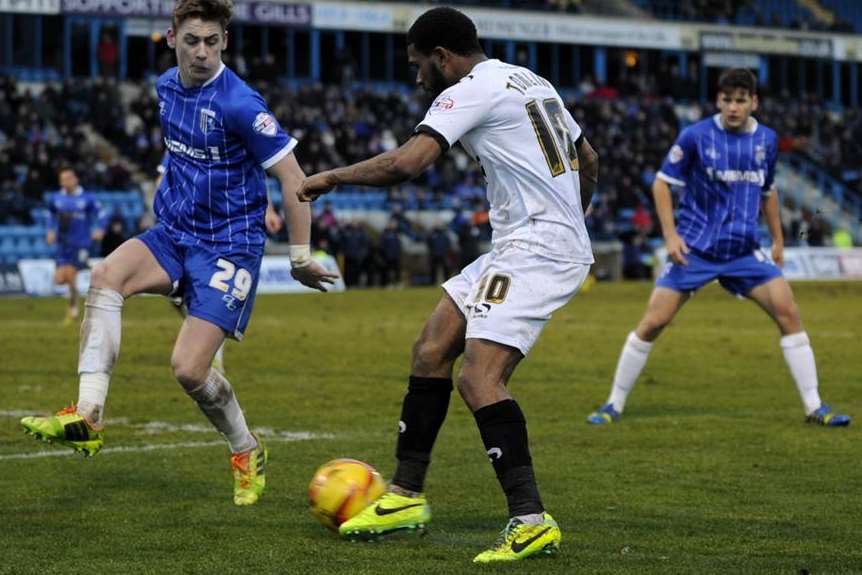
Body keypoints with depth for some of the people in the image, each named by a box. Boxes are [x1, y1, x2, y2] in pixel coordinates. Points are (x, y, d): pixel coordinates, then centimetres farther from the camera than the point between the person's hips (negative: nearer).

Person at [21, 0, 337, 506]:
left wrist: (301, 258, -11)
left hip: (229, 246, -6)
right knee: (106, 276, -24)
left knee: (189, 368, -14)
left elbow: (292, 178, -16)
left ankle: (247, 452, 15)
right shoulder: (167, 87, 5)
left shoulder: (239, 104, -19)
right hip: (174, 234, 6)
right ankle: (88, 416, -28)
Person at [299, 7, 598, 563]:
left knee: (479, 379, -19)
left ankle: (531, 520, -23)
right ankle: (407, 495, 19)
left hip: (535, 251, -10)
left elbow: (405, 163, -21)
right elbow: (589, 161, 27)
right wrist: (567, 227, 36)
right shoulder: (530, 82, 18)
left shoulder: (471, 91, -11)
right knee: (431, 350, 12)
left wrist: (330, 177, -7)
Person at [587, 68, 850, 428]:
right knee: (653, 322, -9)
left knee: (788, 313, -9)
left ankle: (814, 407, 0)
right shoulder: (696, 136, -8)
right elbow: (662, 182, -2)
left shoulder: (766, 140, 5)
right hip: (694, 249, -3)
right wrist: (670, 234, -11)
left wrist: (778, 240, 20)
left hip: (744, 250, 3)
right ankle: (614, 405, 6)